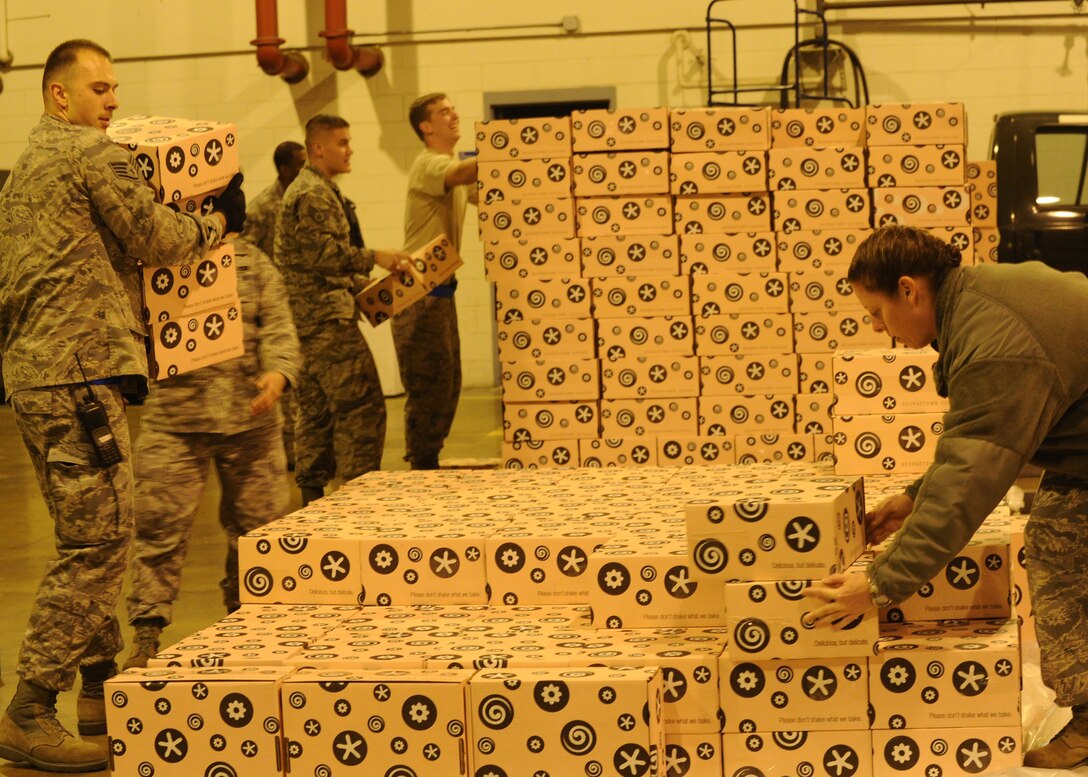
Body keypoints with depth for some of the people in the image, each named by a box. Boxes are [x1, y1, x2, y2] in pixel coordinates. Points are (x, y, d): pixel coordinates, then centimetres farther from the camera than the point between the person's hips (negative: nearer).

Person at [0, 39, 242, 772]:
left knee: (94, 538, 16)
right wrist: (219, 220, 9)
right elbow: (157, 236, -6)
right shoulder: (95, 155, -8)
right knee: (95, 542, -9)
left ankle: (100, 691, 22)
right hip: (79, 369, -10)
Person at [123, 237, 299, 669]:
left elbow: (278, 330, 2)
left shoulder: (253, 262, 9)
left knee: (257, 522, 10)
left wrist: (278, 373, -16)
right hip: (173, 421, -2)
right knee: (160, 525, -6)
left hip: (250, 418, 2)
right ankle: (146, 635, 1)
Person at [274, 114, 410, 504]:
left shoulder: (313, 190, 22)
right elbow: (326, 254, -22)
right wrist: (375, 258, -16)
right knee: (362, 404, -10)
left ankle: (311, 493, 16)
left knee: (316, 410, 12)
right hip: (328, 317, -11)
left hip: (308, 320, 11)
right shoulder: (314, 195, -12)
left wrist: (362, 287, 20)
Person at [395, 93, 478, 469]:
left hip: (440, 290, 10)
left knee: (447, 383, 14)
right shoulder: (428, 164, -12)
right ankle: (422, 468, 0)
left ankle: (428, 463, 23)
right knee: (429, 385, -6)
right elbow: (462, 173, -33)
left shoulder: (455, 167, 19)